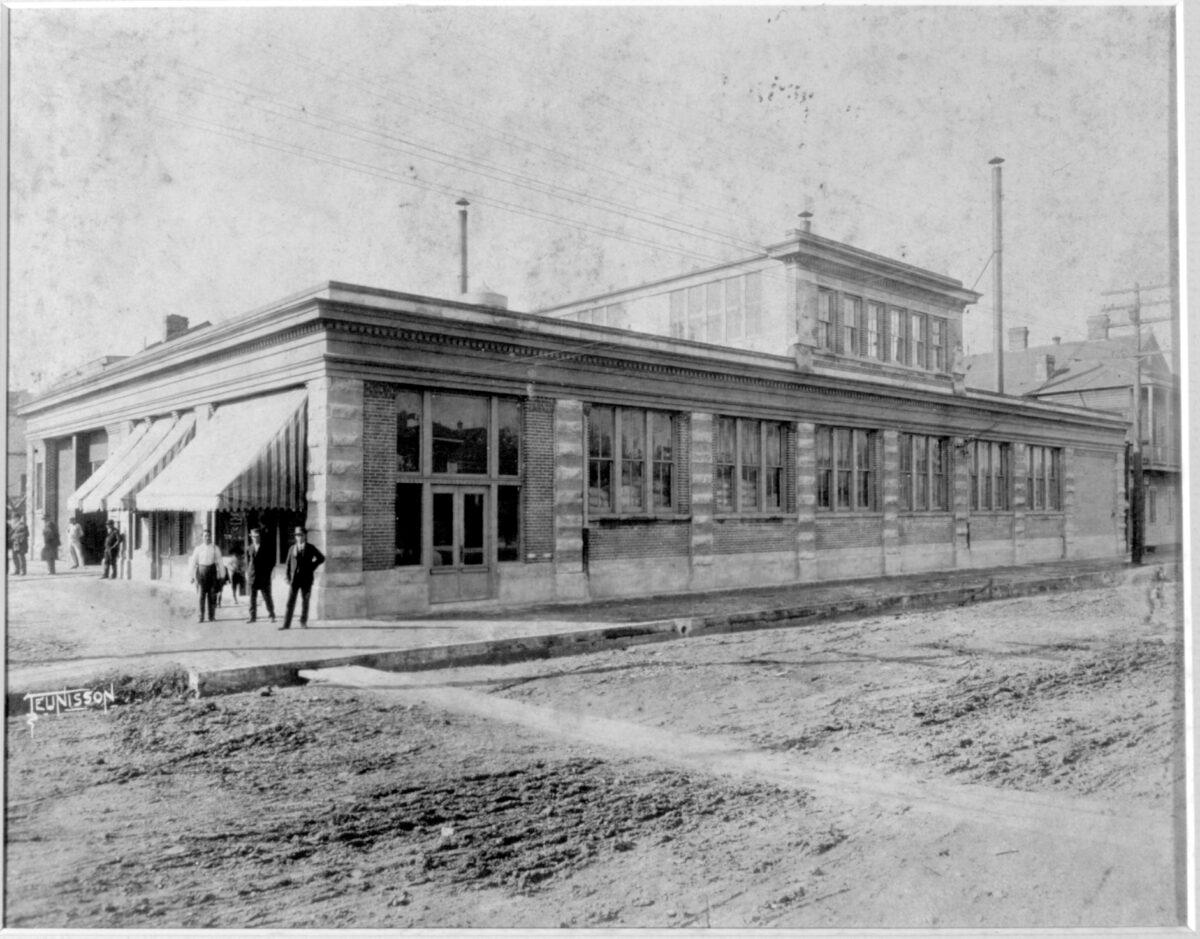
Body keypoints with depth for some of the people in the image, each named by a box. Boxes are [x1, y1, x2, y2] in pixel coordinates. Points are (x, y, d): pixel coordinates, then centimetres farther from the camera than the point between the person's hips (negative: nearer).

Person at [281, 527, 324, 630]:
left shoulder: (311, 548, 3)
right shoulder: (292, 548, 8)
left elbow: (321, 558, 11)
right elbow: (288, 563, 9)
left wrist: (312, 566, 2)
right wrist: (288, 578, 2)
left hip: (306, 578, -1)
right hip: (294, 578, 1)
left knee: (305, 601, 4)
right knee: (290, 601, -4)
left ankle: (303, 622, 16)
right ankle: (286, 624, -3)